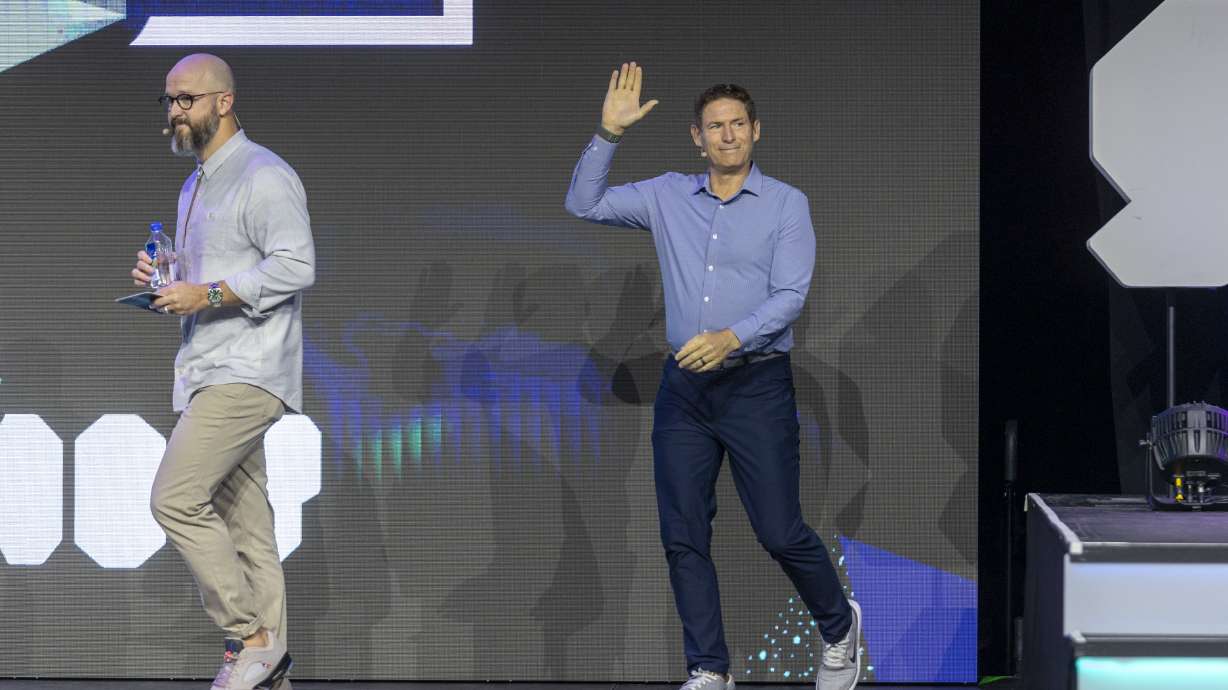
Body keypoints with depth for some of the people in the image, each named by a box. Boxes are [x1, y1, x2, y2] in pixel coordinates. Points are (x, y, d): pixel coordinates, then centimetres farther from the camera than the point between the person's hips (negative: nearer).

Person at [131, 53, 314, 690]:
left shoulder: (263, 176, -9)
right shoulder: (195, 185, 21)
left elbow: (296, 266, -18)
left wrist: (207, 295, -20)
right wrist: (161, 275, 10)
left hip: (247, 370, -10)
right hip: (210, 373, 10)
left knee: (176, 498, -18)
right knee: (243, 522, 8)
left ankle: (250, 637, -11)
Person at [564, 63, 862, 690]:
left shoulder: (786, 205, -2)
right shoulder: (668, 196, 9)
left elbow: (790, 296, -10)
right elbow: (584, 204, 7)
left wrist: (732, 337, -26)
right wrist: (609, 132, -4)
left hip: (757, 385, -4)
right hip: (684, 386, 4)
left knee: (780, 532, -3)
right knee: (683, 537, 3)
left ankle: (839, 627, 23)